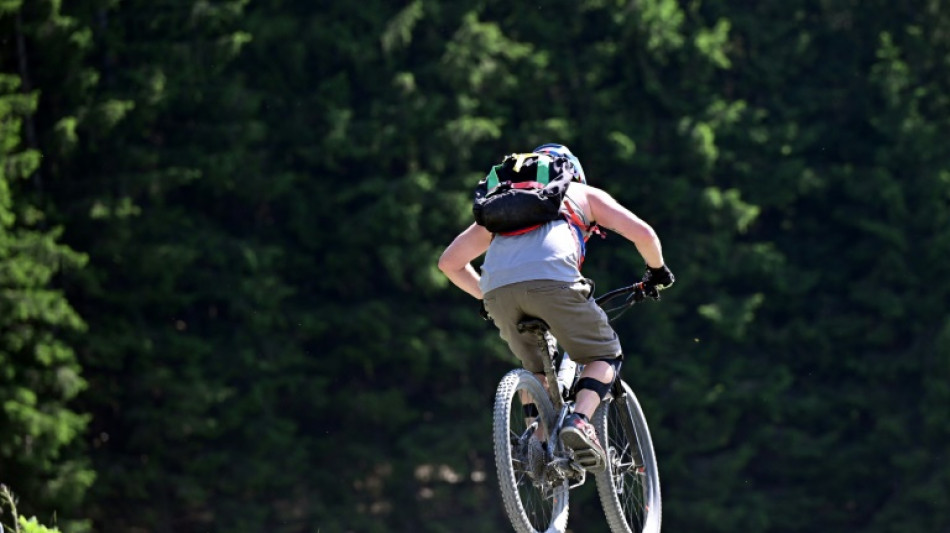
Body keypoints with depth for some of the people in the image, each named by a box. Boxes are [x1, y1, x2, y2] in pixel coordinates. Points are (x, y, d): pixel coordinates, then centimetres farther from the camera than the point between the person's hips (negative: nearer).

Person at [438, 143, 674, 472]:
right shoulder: (583, 194, 30)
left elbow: (450, 262, 37)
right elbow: (641, 232, 19)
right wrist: (657, 271, 38)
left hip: (497, 287, 4)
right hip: (552, 280, -4)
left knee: (536, 370, 27)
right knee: (605, 356, 15)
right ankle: (579, 421, -10)